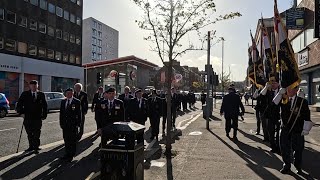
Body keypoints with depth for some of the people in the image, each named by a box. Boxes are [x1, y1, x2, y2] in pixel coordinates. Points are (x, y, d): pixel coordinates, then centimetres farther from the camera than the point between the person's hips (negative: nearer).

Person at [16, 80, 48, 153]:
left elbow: (45, 106, 6)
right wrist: (21, 112, -8)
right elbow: (19, 104, 4)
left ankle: (36, 147, 10)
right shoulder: (25, 94, 4)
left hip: (38, 118, -1)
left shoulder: (41, 94, 4)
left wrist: (44, 115, 0)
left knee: (37, 134, 1)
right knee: (29, 134, 12)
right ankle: (31, 146, 25)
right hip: (27, 118, 1)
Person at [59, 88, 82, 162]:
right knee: (66, 140, 13)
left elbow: (79, 114, -7)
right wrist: (61, 123, 7)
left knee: (73, 140, 3)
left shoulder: (77, 102, -6)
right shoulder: (63, 101, 11)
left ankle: (71, 155, 13)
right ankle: (67, 154, 27)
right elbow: (61, 113, 13)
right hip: (65, 124, 5)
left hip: (73, 124, -5)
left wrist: (78, 124, -11)